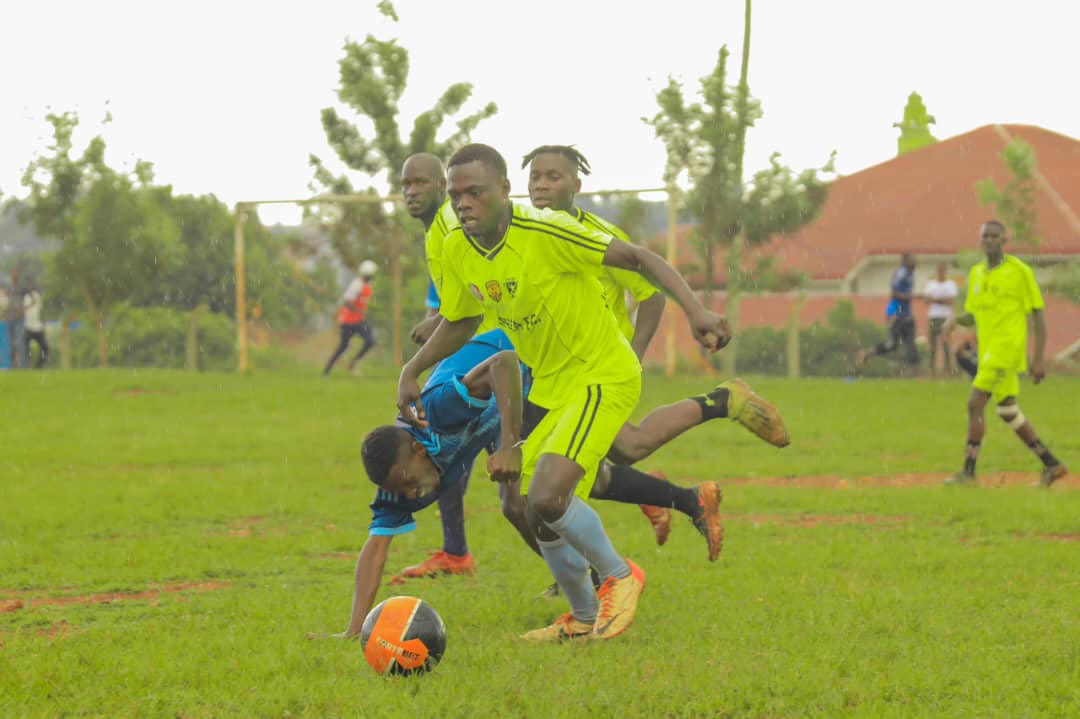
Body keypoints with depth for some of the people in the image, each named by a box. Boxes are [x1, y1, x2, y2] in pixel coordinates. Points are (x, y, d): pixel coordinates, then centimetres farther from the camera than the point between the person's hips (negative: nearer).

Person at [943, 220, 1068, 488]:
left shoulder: (1019, 271, -6)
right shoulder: (976, 273, 14)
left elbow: (1038, 315, -4)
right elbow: (972, 315, 22)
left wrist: (1039, 359, -9)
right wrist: (955, 320, -3)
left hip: (1007, 347, -8)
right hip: (988, 350, 8)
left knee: (975, 404, -15)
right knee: (1008, 412, 12)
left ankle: (968, 472, -13)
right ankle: (1052, 465, 21)